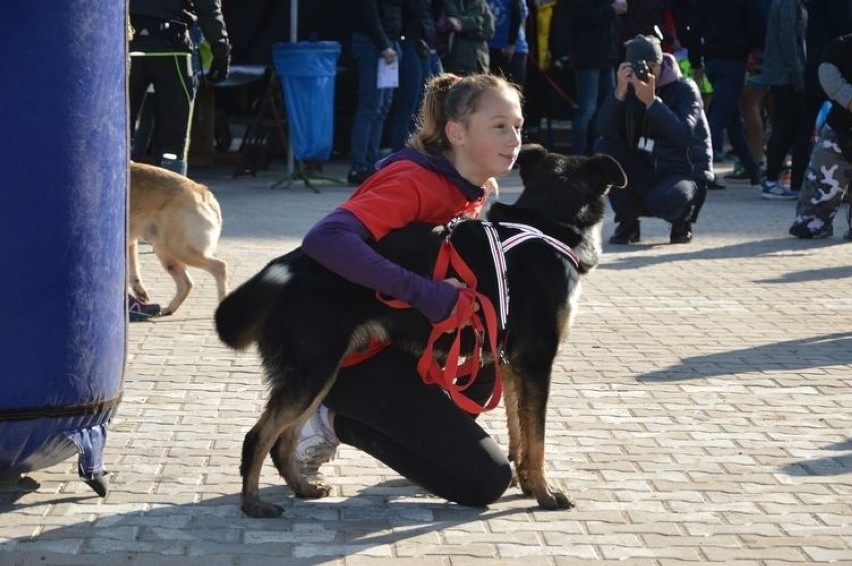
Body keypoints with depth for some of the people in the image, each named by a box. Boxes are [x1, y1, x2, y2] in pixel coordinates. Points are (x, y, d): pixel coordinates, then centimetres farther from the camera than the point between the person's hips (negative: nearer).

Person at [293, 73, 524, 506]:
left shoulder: (467, 192, 6)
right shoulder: (414, 182, -22)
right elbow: (324, 240, -36)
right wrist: (422, 291, -41)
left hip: (402, 338, 9)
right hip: (357, 356, -9)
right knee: (486, 480, -11)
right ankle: (338, 421, -1)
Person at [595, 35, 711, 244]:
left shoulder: (685, 89, -11)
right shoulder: (630, 90, 1)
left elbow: (684, 136, -27)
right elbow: (604, 130, -14)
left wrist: (652, 101, -31)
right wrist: (620, 92, -26)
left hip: (684, 174, -5)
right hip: (646, 171, 5)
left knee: (661, 201, -38)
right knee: (604, 147, -16)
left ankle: (683, 218, 3)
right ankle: (627, 223, -8)